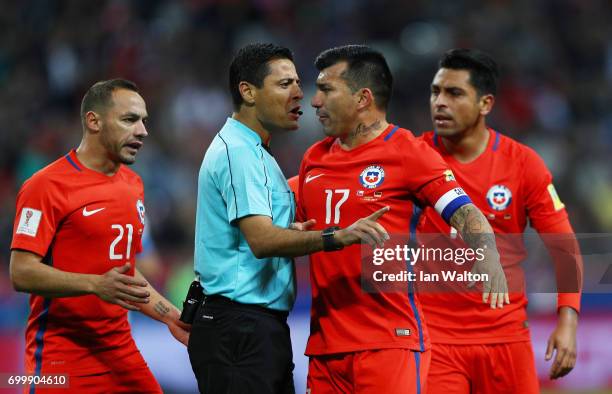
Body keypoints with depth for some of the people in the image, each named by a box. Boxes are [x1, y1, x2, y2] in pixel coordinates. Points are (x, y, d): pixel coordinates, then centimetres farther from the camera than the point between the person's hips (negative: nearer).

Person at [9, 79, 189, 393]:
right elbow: (22, 273, -17)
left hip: (120, 354, 7)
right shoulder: (48, 186, -11)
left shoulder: (133, 185, 14)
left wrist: (171, 317, 15)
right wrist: (96, 285, -27)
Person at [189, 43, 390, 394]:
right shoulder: (239, 152, -14)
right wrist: (337, 237, -38)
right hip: (240, 329, -11)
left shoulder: (251, 152, 20)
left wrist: (292, 232, 5)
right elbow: (262, 241, -27)